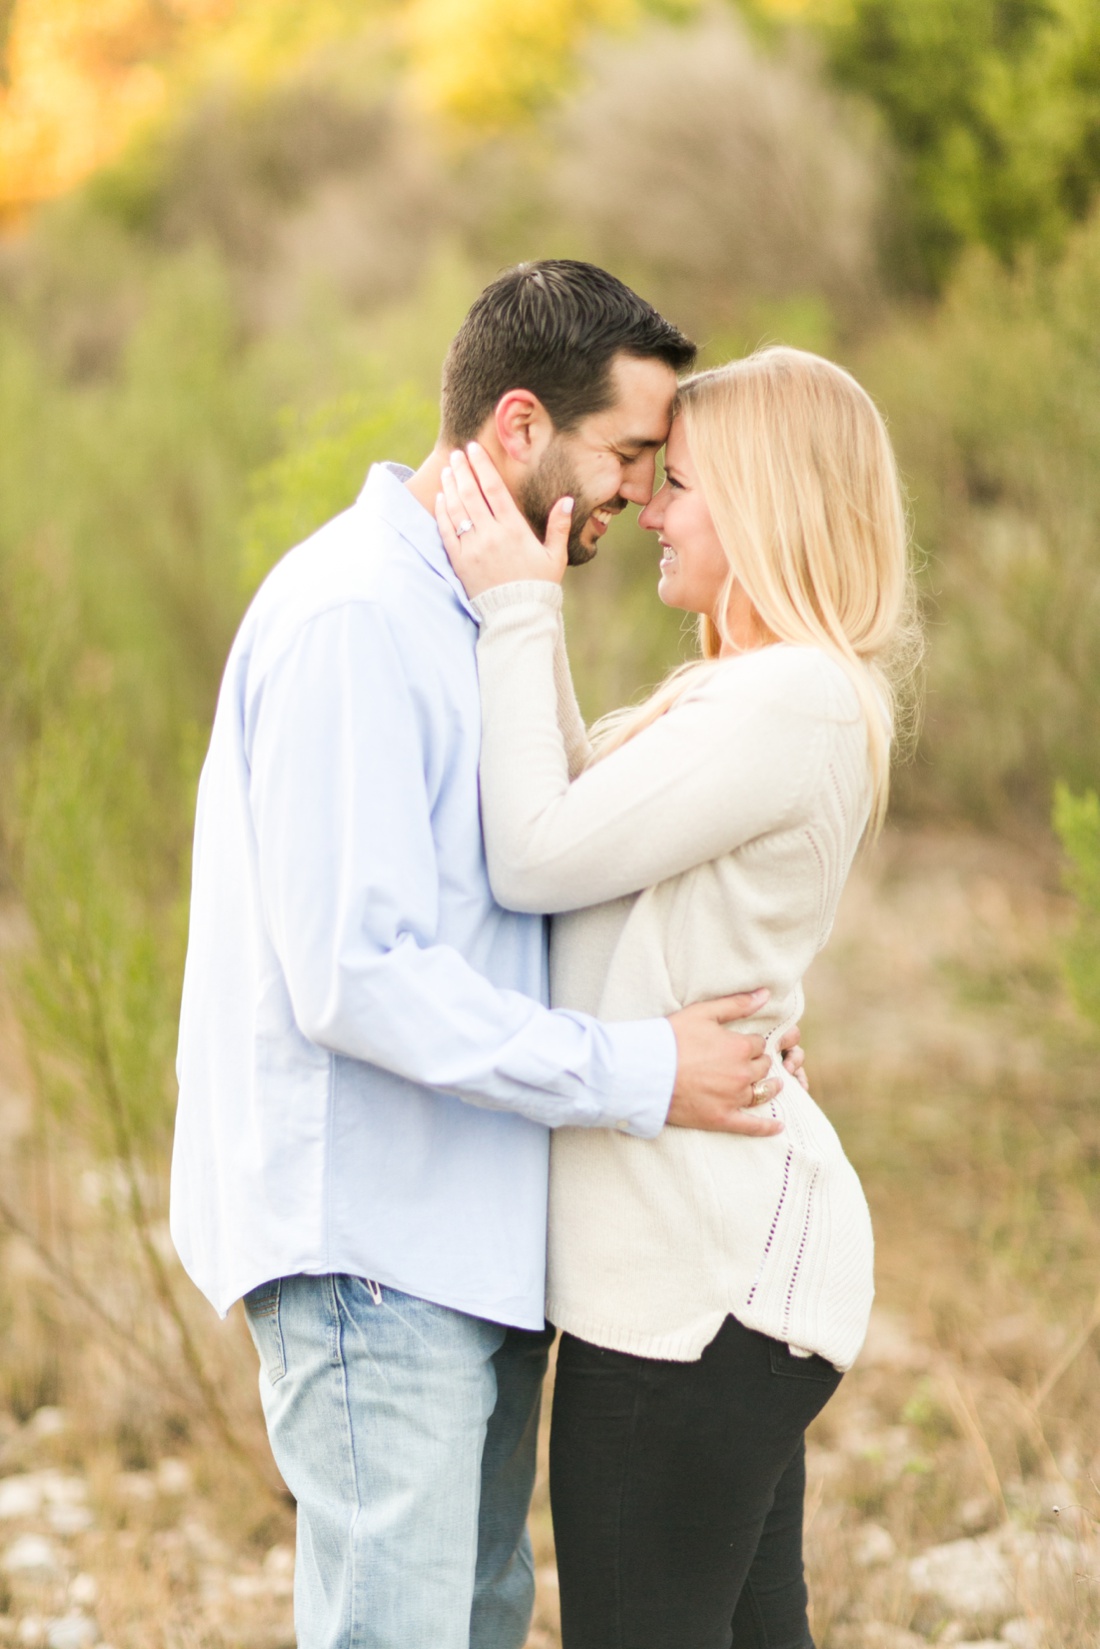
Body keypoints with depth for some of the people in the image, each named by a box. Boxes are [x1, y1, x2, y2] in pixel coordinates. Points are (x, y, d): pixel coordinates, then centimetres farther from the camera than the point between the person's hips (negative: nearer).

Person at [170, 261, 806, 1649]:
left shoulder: (474, 614, 15)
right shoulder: (351, 619, -17)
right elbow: (353, 977, -23)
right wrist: (639, 1076, -18)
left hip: (467, 1246, 10)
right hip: (370, 1248, -10)